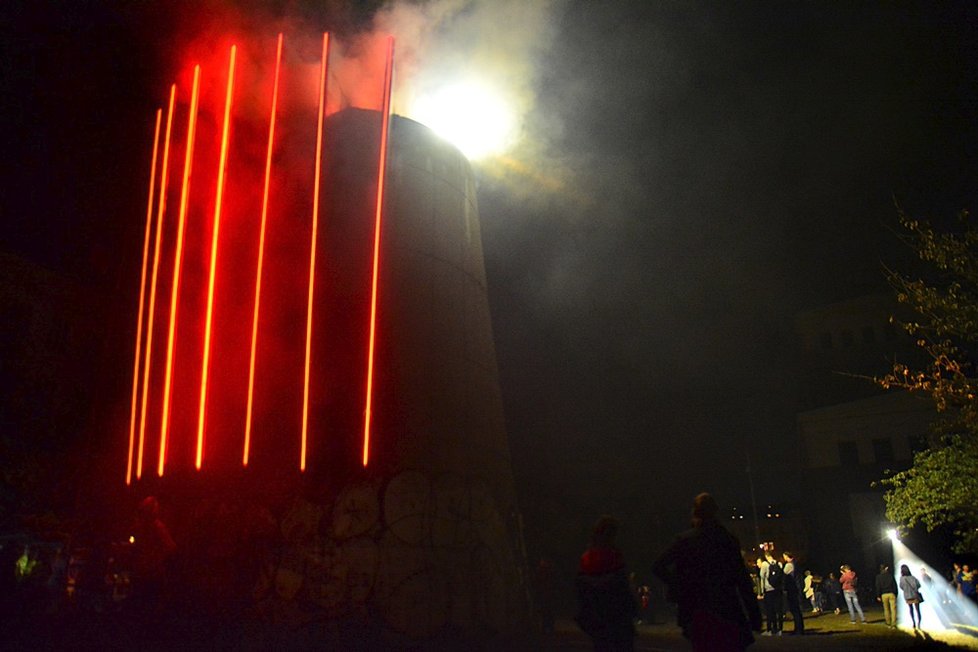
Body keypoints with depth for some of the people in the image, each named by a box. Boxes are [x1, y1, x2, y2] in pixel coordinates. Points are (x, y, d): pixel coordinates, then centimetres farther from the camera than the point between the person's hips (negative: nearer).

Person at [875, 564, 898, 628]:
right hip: (891, 593, -1)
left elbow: (878, 587, 1)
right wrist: (896, 593, 7)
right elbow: (895, 585, 1)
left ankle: (888, 623, 15)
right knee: (893, 609, -2)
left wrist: (878, 596, 4)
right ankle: (893, 624, -8)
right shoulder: (890, 575, 3)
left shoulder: (878, 577, 3)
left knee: (886, 609, 12)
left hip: (884, 594, 1)